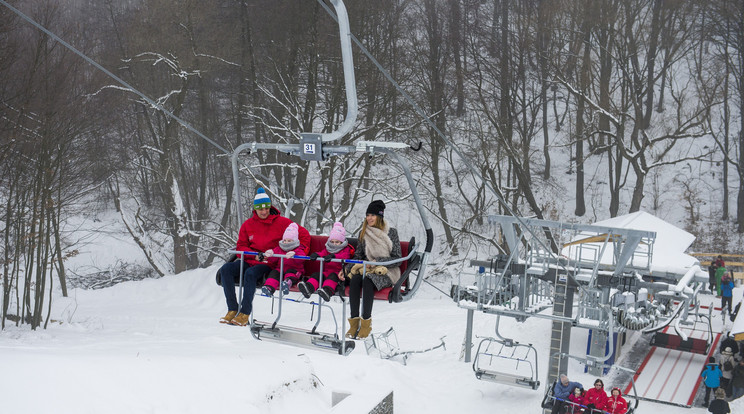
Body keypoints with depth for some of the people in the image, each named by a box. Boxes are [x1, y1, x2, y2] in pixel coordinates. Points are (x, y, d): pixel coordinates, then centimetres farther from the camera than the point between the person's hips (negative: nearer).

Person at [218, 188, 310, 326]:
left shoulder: (281, 222, 0)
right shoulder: (247, 225, 9)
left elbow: (304, 234, 5)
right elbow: (241, 247, 10)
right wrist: (256, 255, -7)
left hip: (270, 264, -5)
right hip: (250, 260, 5)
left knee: (250, 273, -35)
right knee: (226, 269, -19)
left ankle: (245, 313, -27)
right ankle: (232, 310, -18)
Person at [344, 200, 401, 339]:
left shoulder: (391, 232, 0)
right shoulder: (363, 233, 13)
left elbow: (397, 259, -3)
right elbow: (358, 256, 15)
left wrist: (377, 262, -16)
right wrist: (346, 269, -2)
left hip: (386, 272, -4)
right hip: (367, 268, 4)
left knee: (367, 280, -36)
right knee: (354, 279, -30)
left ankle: (366, 322, -35)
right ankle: (354, 321, -33)